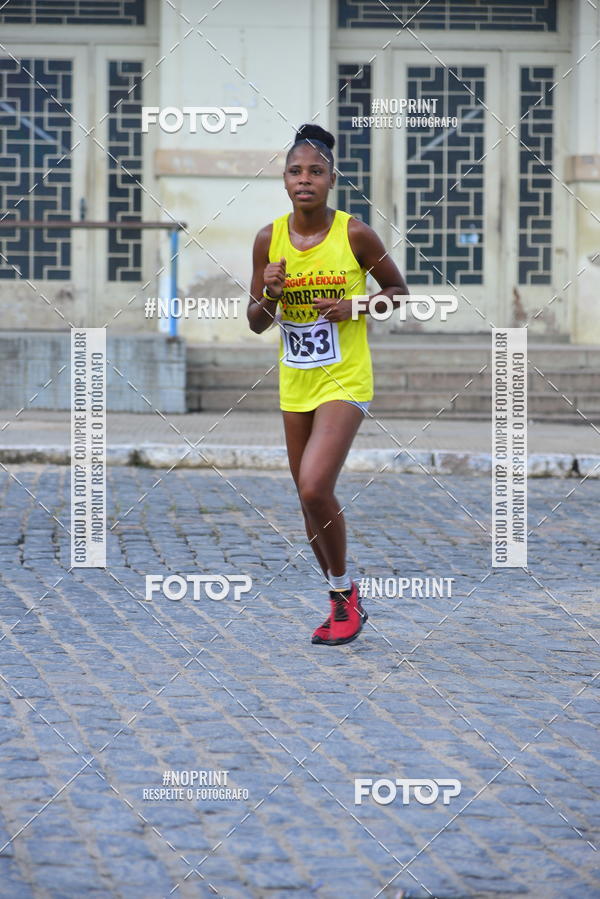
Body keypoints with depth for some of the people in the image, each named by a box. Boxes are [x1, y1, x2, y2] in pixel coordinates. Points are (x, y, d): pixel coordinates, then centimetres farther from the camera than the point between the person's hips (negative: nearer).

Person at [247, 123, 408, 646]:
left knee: (315, 488, -19)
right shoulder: (269, 240, 0)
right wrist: (269, 295, -14)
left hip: (345, 381, -5)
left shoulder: (354, 234, -10)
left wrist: (354, 308, -13)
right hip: (295, 383, 5)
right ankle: (342, 604, 26)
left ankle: (345, 591, 2)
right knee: (310, 498, 10)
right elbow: (256, 323, 7)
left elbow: (397, 290, 4)